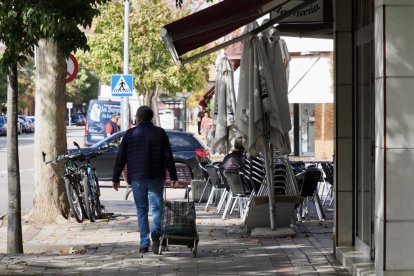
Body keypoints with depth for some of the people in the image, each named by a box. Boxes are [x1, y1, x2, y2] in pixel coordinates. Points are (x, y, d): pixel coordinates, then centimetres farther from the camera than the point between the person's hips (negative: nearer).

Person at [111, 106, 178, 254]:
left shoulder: (130, 134, 2)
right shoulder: (160, 133, 2)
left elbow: (121, 157, 3)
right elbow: (168, 157, 0)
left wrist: (115, 178, 8)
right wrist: (173, 176, 6)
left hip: (137, 178, 0)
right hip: (156, 177, 0)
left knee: (141, 210, 8)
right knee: (156, 206, 3)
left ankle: (144, 243, 5)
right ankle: (156, 231, -25)